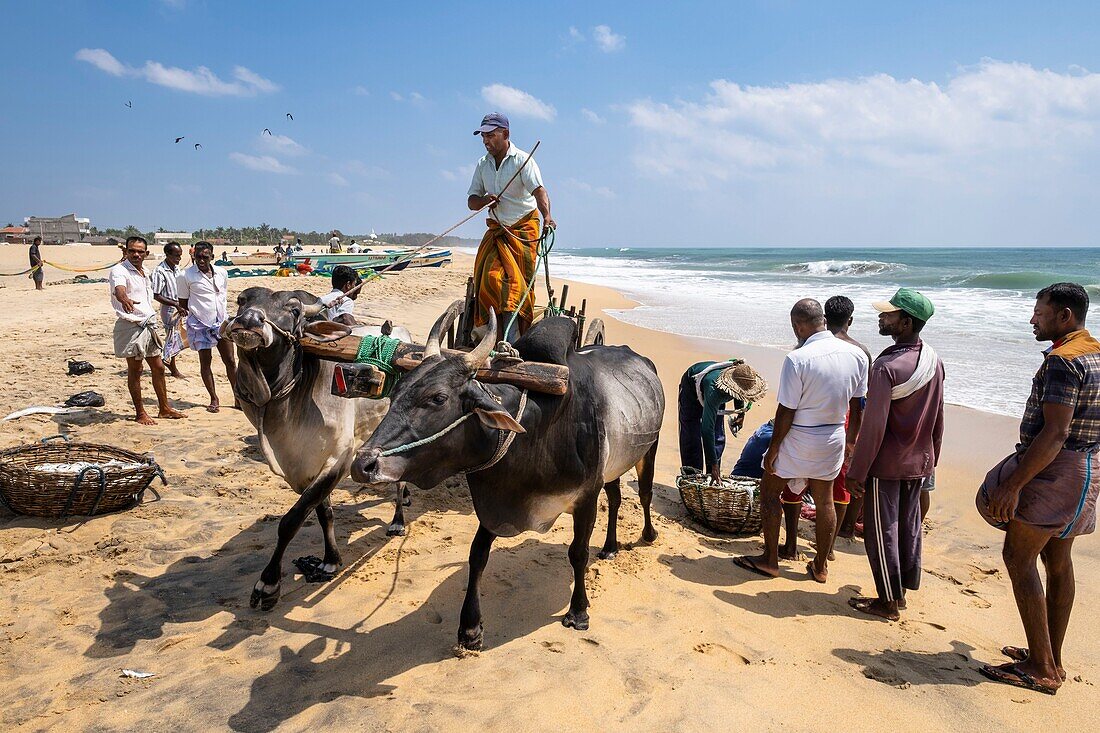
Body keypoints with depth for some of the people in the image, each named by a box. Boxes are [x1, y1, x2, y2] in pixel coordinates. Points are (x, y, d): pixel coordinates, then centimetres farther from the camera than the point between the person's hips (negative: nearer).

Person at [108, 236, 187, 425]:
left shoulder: (144, 271, 13)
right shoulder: (119, 271, -13)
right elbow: (119, 289, -35)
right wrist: (125, 300, -55)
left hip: (149, 324, 8)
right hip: (131, 326, -8)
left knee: (158, 368, 12)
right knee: (134, 370, 1)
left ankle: (164, 408, 23)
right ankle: (140, 413, 9)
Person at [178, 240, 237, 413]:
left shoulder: (221, 273, 6)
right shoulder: (185, 276, -6)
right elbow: (183, 303, 1)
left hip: (221, 321, 3)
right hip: (200, 324, -3)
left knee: (230, 361, 4)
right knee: (205, 361, 4)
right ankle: (214, 400, 13)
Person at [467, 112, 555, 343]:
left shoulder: (522, 160, -9)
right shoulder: (483, 164, 9)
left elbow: (539, 190, -25)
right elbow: (471, 201, 12)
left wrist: (547, 215, -45)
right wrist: (484, 200, -12)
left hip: (523, 228, -5)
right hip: (496, 230, 5)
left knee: (520, 285, -8)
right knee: (490, 279, -8)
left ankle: (523, 340, -5)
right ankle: (499, 340, -6)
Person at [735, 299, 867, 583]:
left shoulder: (797, 359, -22)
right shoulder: (856, 355, -3)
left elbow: (786, 412, -18)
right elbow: (858, 405, 6)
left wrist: (773, 450, -8)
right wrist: (850, 440, 19)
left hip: (798, 441, -5)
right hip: (833, 441, 6)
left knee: (769, 492, 13)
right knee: (824, 501, 17)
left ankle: (770, 560, 19)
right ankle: (820, 566, 30)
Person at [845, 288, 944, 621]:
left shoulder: (887, 367, -23)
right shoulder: (934, 362, 1)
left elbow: (873, 426, -22)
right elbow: (938, 419, 9)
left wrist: (857, 471, -14)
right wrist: (930, 459, 21)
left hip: (887, 464, -7)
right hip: (919, 462, 7)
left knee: (881, 531, 5)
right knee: (909, 526, 17)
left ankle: (888, 601, 14)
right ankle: (902, 592, 29)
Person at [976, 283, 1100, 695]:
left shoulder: (1062, 360, -19)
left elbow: (1055, 432, -26)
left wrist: (1013, 484, -26)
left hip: (1054, 471, -10)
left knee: (1018, 557, -4)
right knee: (1057, 560, 14)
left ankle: (1040, 668, 0)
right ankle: (1052, 661, 24)